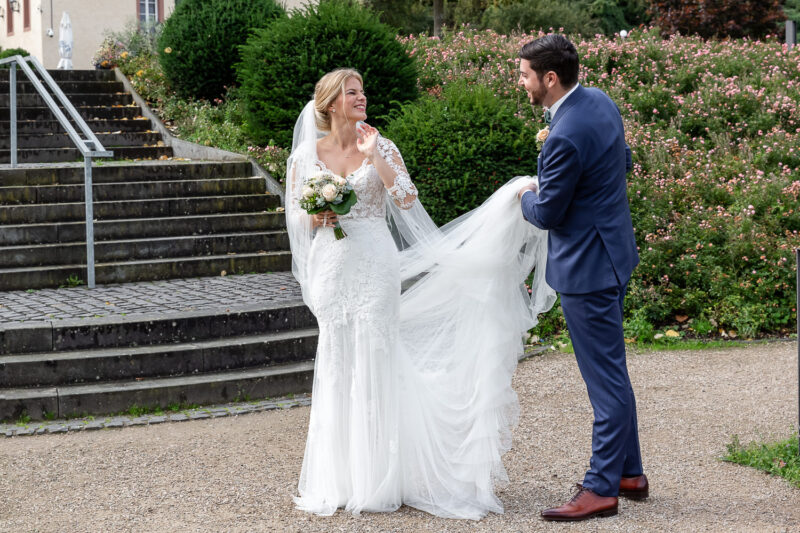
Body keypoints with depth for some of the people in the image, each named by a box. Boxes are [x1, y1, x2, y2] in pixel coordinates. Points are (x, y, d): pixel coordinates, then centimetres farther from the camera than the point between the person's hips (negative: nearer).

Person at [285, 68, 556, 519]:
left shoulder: (382, 148, 2)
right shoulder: (307, 154, 5)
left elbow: (407, 199, -10)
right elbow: (296, 214, 11)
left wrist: (373, 156, -12)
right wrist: (316, 217, -10)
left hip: (376, 266, -1)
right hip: (332, 267, 1)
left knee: (375, 362, -2)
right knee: (338, 366, 4)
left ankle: (379, 479, 7)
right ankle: (342, 476, 15)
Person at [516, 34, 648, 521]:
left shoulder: (566, 138, -26)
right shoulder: (600, 101, 3)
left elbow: (547, 214, -17)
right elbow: (624, 161, 18)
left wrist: (528, 196, 4)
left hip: (586, 266, -10)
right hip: (613, 253, 10)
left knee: (606, 380, -2)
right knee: (611, 371, 19)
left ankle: (602, 490, 6)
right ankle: (630, 472, 29)